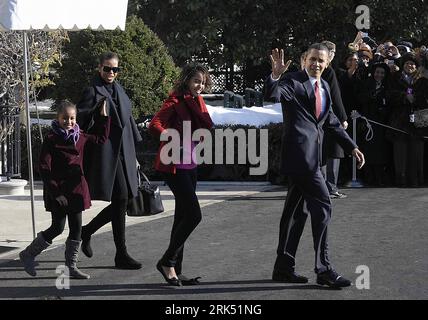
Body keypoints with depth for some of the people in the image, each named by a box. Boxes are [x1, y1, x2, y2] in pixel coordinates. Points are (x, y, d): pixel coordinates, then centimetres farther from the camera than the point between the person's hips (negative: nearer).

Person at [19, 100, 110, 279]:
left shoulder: (80, 138, 7)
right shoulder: (51, 140, -10)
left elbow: (101, 139, 25)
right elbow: (44, 168, -13)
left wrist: (103, 117, 17)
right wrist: (55, 192, -18)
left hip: (76, 190, 6)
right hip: (58, 191, -6)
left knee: (76, 228, 6)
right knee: (57, 228, -4)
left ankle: (71, 266, 14)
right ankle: (28, 254, 14)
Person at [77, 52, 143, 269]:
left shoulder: (119, 91, 17)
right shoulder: (93, 92, -7)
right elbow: (79, 122, -10)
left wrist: (133, 155, 21)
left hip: (123, 152, 8)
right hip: (105, 152, -8)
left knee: (121, 202, 8)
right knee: (120, 199, -11)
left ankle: (86, 231, 29)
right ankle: (121, 255, -5)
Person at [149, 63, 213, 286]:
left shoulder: (197, 101, 12)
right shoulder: (175, 102, -12)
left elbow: (207, 127, 22)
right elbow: (154, 125, -23)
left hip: (190, 166, 9)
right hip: (175, 166, -9)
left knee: (182, 216, 10)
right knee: (193, 215, -13)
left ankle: (175, 270, 15)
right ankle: (167, 262, -2)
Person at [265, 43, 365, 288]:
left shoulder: (324, 86, 19)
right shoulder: (293, 81, -6)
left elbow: (332, 121, 25)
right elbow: (273, 93, -24)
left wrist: (352, 147, 22)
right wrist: (275, 74, -41)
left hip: (312, 154, 9)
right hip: (300, 151, -9)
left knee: (296, 210, 12)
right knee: (322, 205, -12)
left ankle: (284, 267, 19)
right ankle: (324, 269, -9)